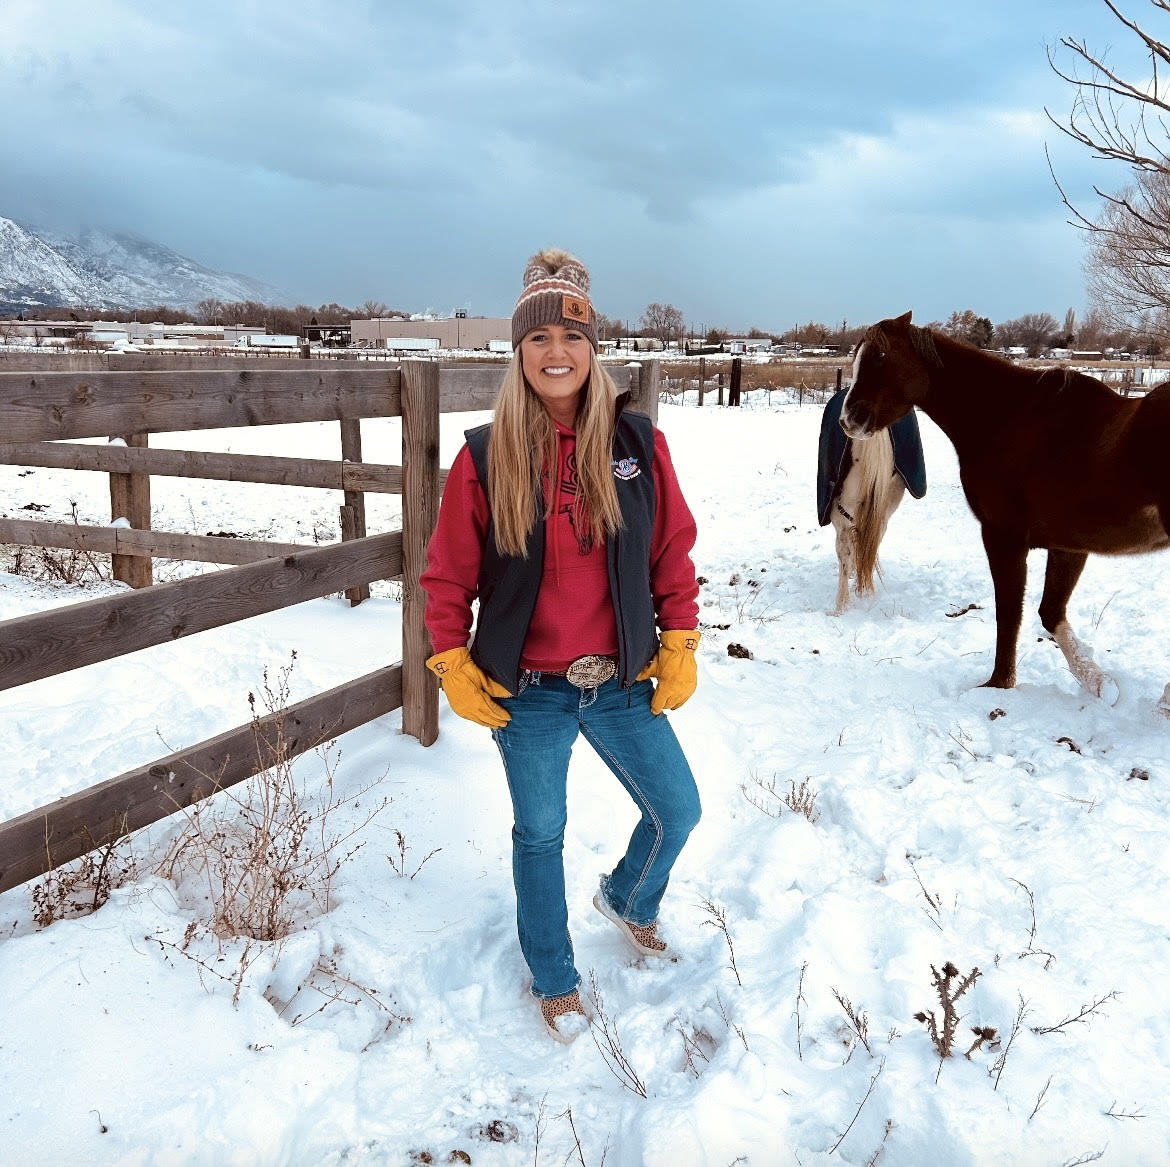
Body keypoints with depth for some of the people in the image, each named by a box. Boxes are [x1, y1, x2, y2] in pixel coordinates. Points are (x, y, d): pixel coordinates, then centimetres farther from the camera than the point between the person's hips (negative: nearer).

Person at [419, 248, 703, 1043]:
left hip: (623, 684, 2)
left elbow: (674, 552, 2)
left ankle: (630, 901, 47)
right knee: (540, 835, 12)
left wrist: (679, 647, 0)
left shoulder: (637, 442, -5)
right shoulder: (485, 456, -9)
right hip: (526, 694, -2)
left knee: (678, 811, 12)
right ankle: (555, 982, 36)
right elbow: (448, 573, -2)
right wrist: (453, 665, -5)